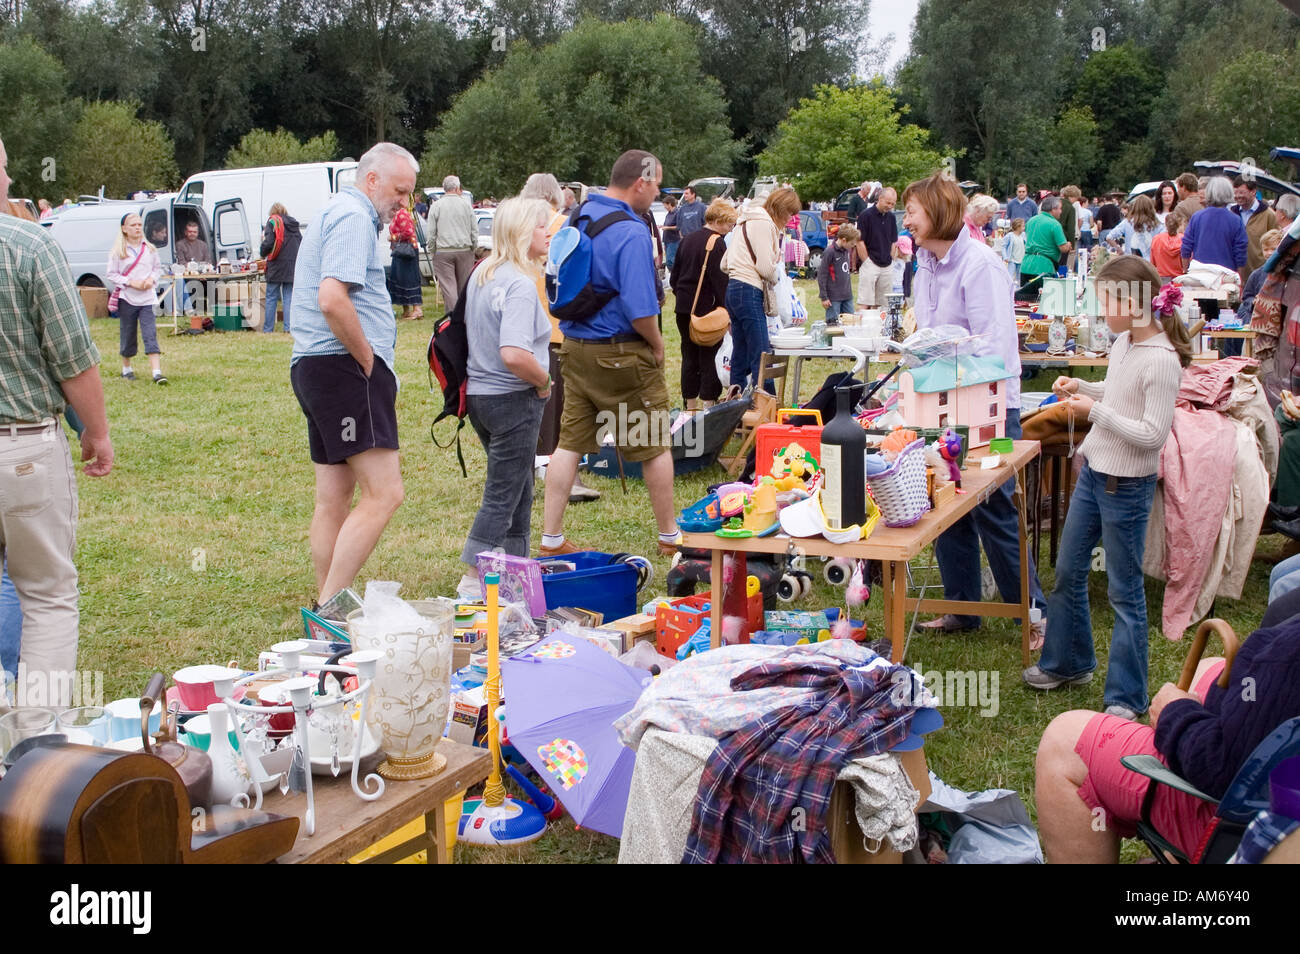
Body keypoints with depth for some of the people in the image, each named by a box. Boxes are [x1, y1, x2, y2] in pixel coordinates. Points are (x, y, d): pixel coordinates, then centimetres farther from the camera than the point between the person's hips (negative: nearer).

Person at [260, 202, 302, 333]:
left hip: (276, 265, -4)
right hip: (292, 266, 4)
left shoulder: (272, 222, -2)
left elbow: (268, 243, -11)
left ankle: (268, 329, 1)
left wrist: (263, 254, 7)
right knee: (289, 298, 5)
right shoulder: (294, 223, 13)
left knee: (271, 298, 2)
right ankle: (288, 328, -1)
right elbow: (301, 243, 14)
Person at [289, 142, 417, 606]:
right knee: (383, 494, -14)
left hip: (315, 366, 11)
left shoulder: (336, 213, 25)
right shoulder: (353, 217, -9)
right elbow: (332, 301, -23)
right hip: (343, 367, -11)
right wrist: (369, 359, -13)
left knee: (334, 498, 12)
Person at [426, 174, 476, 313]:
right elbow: (474, 231, 6)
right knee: (464, 287, 8)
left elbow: (431, 234, 0)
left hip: (443, 252, -2)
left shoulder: (436, 206, -1)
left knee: (448, 287, -3)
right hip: (464, 250, 2)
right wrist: (473, 248, 17)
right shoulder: (466, 204, 3)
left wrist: (432, 252, 11)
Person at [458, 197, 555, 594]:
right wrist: (544, 381, -15)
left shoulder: (480, 273, 8)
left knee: (518, 490, 21)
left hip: (479, 393, 9)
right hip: (513, 398, -9)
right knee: (502, 495, 0)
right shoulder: (520, 283, -21)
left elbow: (468, 326, 20)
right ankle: (473, 581, 3)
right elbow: (513, 353, -32)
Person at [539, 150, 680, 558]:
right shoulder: (632, 233, -20)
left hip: (574, 348, 7)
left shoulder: (577, 216, 6)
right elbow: (640, 308, -25)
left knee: (569, 443, 11)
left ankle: (551, 540, 13)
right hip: (620, 353, -7)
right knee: (655, 445, 9)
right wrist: (656, 346, -8)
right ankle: (669, 537, 21)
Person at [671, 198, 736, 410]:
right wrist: (727, 309, -16)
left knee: (689, 356, 12)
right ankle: (707, 404, -2)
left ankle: (690, 406, 16)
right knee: (709, 357, -1)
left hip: (684, 307, 7)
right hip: (706, 307, -7)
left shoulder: (688, 239, 13)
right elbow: (720, 279, -17)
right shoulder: (716, 243, -12)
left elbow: (674, 276, 18)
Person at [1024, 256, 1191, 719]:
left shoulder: (1162, 360, -21)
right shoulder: (1123, 342, 4)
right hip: (1093, 471, 9)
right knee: (1068, 571, 19)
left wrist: (1096, 411, -22)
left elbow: (1153, 434, -24)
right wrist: (1081, 387, 4)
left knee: (1124, 592, 1)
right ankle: (1067, 663, 38)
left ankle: (1126, 698, 13)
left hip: (1127, 485, -9)